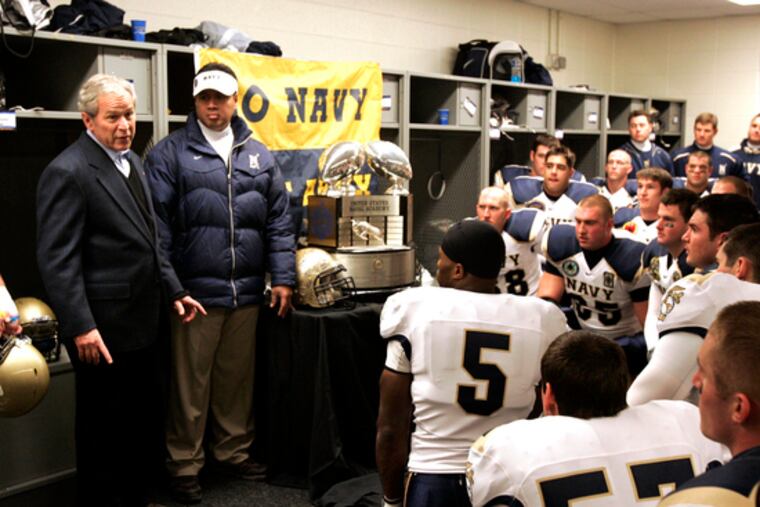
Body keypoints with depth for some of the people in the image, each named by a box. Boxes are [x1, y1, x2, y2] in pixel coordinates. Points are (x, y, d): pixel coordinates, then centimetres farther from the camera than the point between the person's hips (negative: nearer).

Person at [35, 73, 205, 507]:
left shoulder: (132, 160, 12)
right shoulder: (68, 172, -15)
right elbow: (57, 259, -19)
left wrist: (174, 290, 16)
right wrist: (81, 326, -23)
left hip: (145, 322, 9)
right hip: (104, 328, -8)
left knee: (146, 421, 18)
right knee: (103, 430, 6)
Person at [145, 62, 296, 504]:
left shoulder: (259, 155, 12)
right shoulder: (170, 154, 0)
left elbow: (279, 221, 12)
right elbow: (157, 225, -4)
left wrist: (283, 277, 6)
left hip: (247, 292, 4)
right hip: (195, 290, -4)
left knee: (238, 379, 14)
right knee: (191, 383, 5)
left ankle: (234, 451, 30)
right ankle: (185, 465, 18)